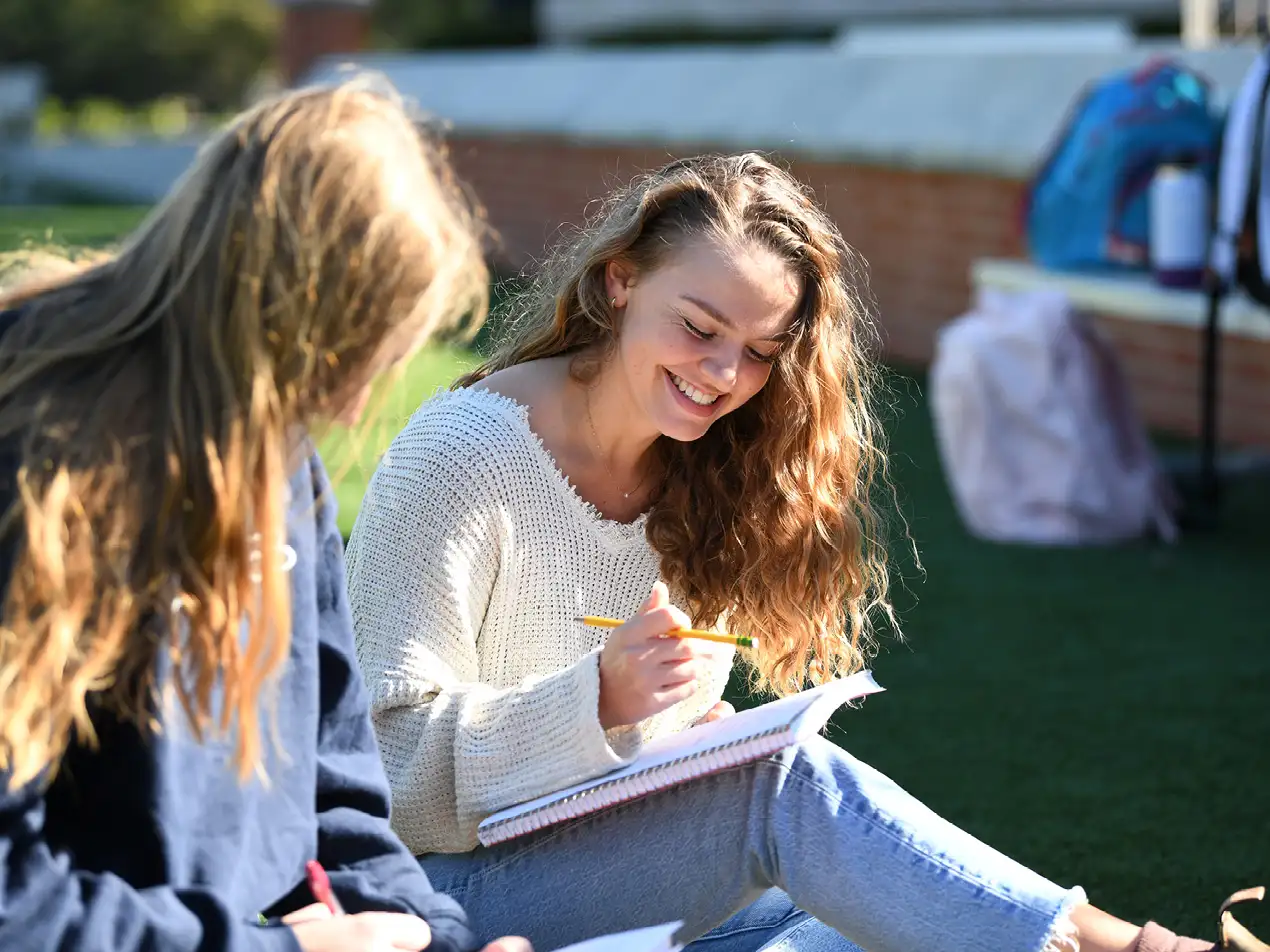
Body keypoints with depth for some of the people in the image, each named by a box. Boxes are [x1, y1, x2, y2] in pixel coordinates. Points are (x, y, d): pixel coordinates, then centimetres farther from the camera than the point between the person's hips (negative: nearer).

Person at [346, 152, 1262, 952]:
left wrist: (695, 718, -8)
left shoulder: (698, 476, 9)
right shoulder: (461, 456, -13)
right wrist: (602, 702, -31)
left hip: (625, 867, 7)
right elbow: (394, 753, -17)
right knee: (787, 779, -27)